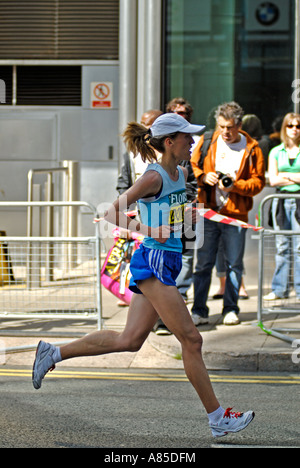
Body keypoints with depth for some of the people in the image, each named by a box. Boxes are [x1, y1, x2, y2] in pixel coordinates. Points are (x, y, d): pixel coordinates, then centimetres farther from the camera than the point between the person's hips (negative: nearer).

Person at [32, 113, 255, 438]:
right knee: (191, 339, -6)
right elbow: (113, 211, -13)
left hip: (167, 264, 9)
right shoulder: (154, 177, -13)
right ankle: (218, 418, 0)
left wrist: (187, 214, 11)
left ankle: (55, 352, 18)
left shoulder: (181, 174, 13)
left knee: (129, 340, 9)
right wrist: (146, 230, -24)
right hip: (153, 262, -9)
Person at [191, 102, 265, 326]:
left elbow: (258, 182, 1)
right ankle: (199, 311, 6)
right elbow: (192, 167, 12)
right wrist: (204, 177, -9)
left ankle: (231, 309, 15)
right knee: (204, 263, 1)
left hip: (236, 214, -1)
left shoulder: (251, 148, 1)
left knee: (234, 264, 4)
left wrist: (235, 185, -15)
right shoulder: (207, 141, 5)